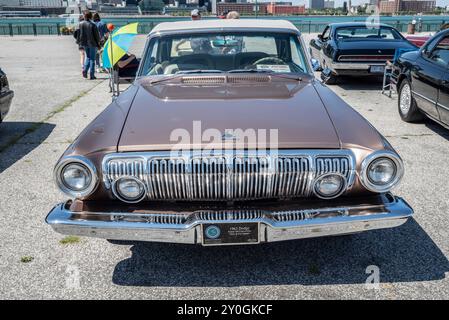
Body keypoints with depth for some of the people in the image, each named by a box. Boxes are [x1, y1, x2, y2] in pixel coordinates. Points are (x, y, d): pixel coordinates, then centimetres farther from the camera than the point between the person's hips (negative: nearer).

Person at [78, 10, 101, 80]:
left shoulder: (81, 24, -1)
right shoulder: (92, 25, -13)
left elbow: (79, 34, 3)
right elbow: (96, 35, -9)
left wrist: (80, 42, 13)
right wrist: (98, 44, 2)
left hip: (84, 43, 4)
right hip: (92, 43, -4)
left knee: (88, 57, 21)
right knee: (92, 58, 4)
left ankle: (85, 70, 2)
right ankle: (91, 75, 4)